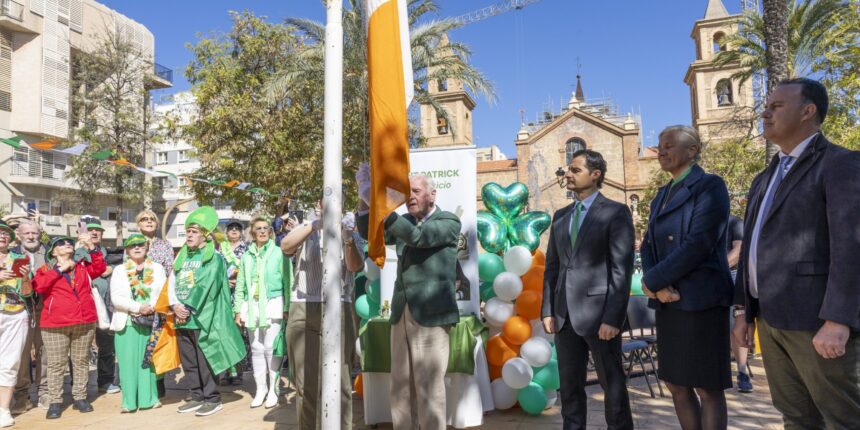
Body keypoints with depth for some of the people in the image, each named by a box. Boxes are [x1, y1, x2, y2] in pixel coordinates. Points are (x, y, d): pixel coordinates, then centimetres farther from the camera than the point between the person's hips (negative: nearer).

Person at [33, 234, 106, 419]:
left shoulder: (83, 266, 12)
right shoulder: (46, 269, 6)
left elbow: (100, 268, -6)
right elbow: (38, 286, -11)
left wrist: (91, 246, -13)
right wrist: (60, 269, -11)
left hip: (85, 322, 2)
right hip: (55, 324, -2)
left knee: (81, 361, 8)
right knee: (56, 364, 4)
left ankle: (80, 397, 17)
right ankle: (55, 401, 12)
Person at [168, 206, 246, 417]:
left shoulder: (214, 258, -5)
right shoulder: (181, 257, 15)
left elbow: (205, 286, -13)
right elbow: (172, 283, 10)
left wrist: (188, 308, -14)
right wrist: (176, 306, -5)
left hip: (202, 318, -7)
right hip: (182, 318, 7)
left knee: (204, 361, -3)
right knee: (188, 361, 12)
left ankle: (212, 399, 7)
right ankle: (197, 396, 23)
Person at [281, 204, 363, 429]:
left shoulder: (350, 232, 12)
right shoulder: (306, 229, 13)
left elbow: (355, 266, -4)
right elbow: (285, 247, -7)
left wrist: (348, 240, -22)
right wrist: (314, 226, -19)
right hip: (302, 310, 1)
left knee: (339, 381, 0)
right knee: (305, 381, 7)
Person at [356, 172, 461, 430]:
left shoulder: (449, 222, -2)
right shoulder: (404, 222, 16)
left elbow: (417, 236, -18)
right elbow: (368, 233, 11)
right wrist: (366, 202, -5)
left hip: (431, 314, -6)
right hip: (401, 313, 6)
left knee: (429, 387, -3)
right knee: (400, 387, 10)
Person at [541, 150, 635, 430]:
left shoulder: (616, 212, -2)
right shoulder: (561, 216, 14)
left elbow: (622, 269, -9)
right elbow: (552, 266, 13)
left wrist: (612, 317, -15)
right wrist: (548, 310, 5)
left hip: (598, 311, -5)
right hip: (565, 313, 5)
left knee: (613, 383, 8)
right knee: (570, 385, 13)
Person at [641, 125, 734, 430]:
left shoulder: (710, 186, -6)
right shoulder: (662, 195, 17)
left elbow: (700, 243, -18)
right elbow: (648, 246, 10)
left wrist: (651, 281, -14)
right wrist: (659, 287, -9)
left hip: (700, 299, -7)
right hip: (669, 302, 7)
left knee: (707, 388, 2)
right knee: (676, 384, 13)